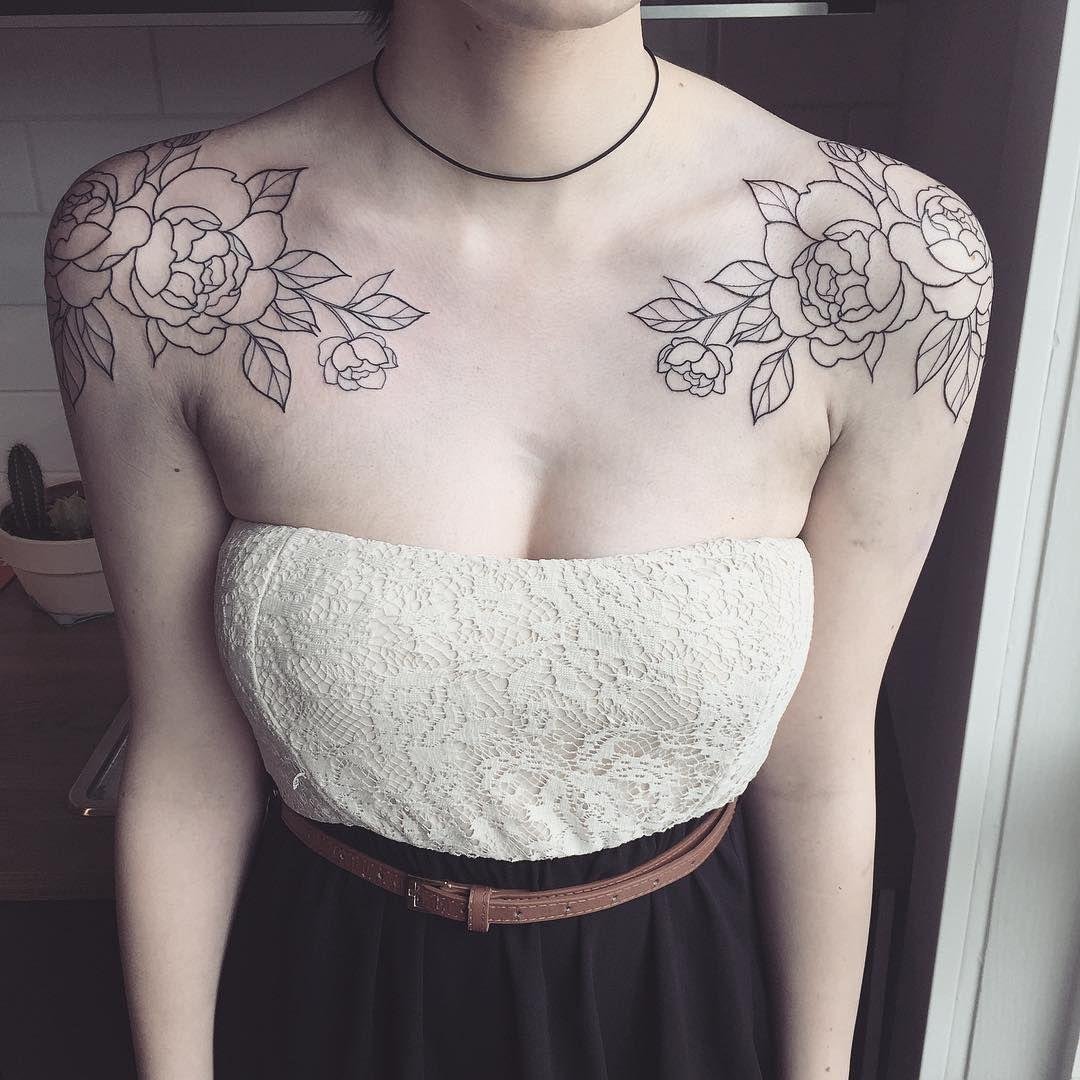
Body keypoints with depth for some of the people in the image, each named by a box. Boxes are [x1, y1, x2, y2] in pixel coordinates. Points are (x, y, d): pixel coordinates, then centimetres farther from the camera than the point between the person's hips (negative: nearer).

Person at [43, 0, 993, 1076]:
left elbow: (815, 763, -9)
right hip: (336, 988, 0)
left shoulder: (896, 256, -20)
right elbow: (188, 764, -11)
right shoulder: (147, 250, -21)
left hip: (680, 987, 1)